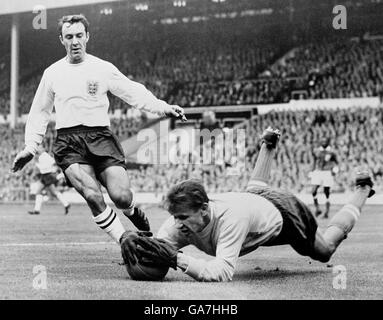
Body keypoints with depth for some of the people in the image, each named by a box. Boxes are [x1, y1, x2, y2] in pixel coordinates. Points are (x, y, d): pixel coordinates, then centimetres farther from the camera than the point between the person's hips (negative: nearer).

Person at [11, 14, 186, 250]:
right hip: (68, 142, 0)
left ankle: (133, 211, 21)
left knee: (121, 196, -16)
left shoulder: (103, 68, 8)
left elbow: (134, 92, 5)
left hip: (101, 136, 0)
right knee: (93, 196, -24)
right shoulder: (52, 73, 13)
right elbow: (40, 113, 22)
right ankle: (125, 239, -11)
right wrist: (30, 147, 16)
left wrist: (162, 107, -10)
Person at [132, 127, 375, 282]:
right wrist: (139, 246, -59)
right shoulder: (182, 220, -34)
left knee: (325, 250, 25)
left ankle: (362, 190, 41)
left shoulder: (231, 217, -50)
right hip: (253, 198, 4)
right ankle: (269, 144, 60)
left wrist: (176, 259, -67)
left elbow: (223, 272, -57)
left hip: (282, 209, -4)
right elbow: (159, 252, -37)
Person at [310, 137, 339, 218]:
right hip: (317, 172, 2)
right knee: (314, 191, -14)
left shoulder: (331, 152, -1)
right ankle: (317, 208, 4)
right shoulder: (316, 151, 9)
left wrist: (335, 169, -10)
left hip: (327, 173, -2)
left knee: (327, 193, 0)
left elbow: (335, 162, 7)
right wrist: (312, 171, 18)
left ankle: (327, 212, 9)